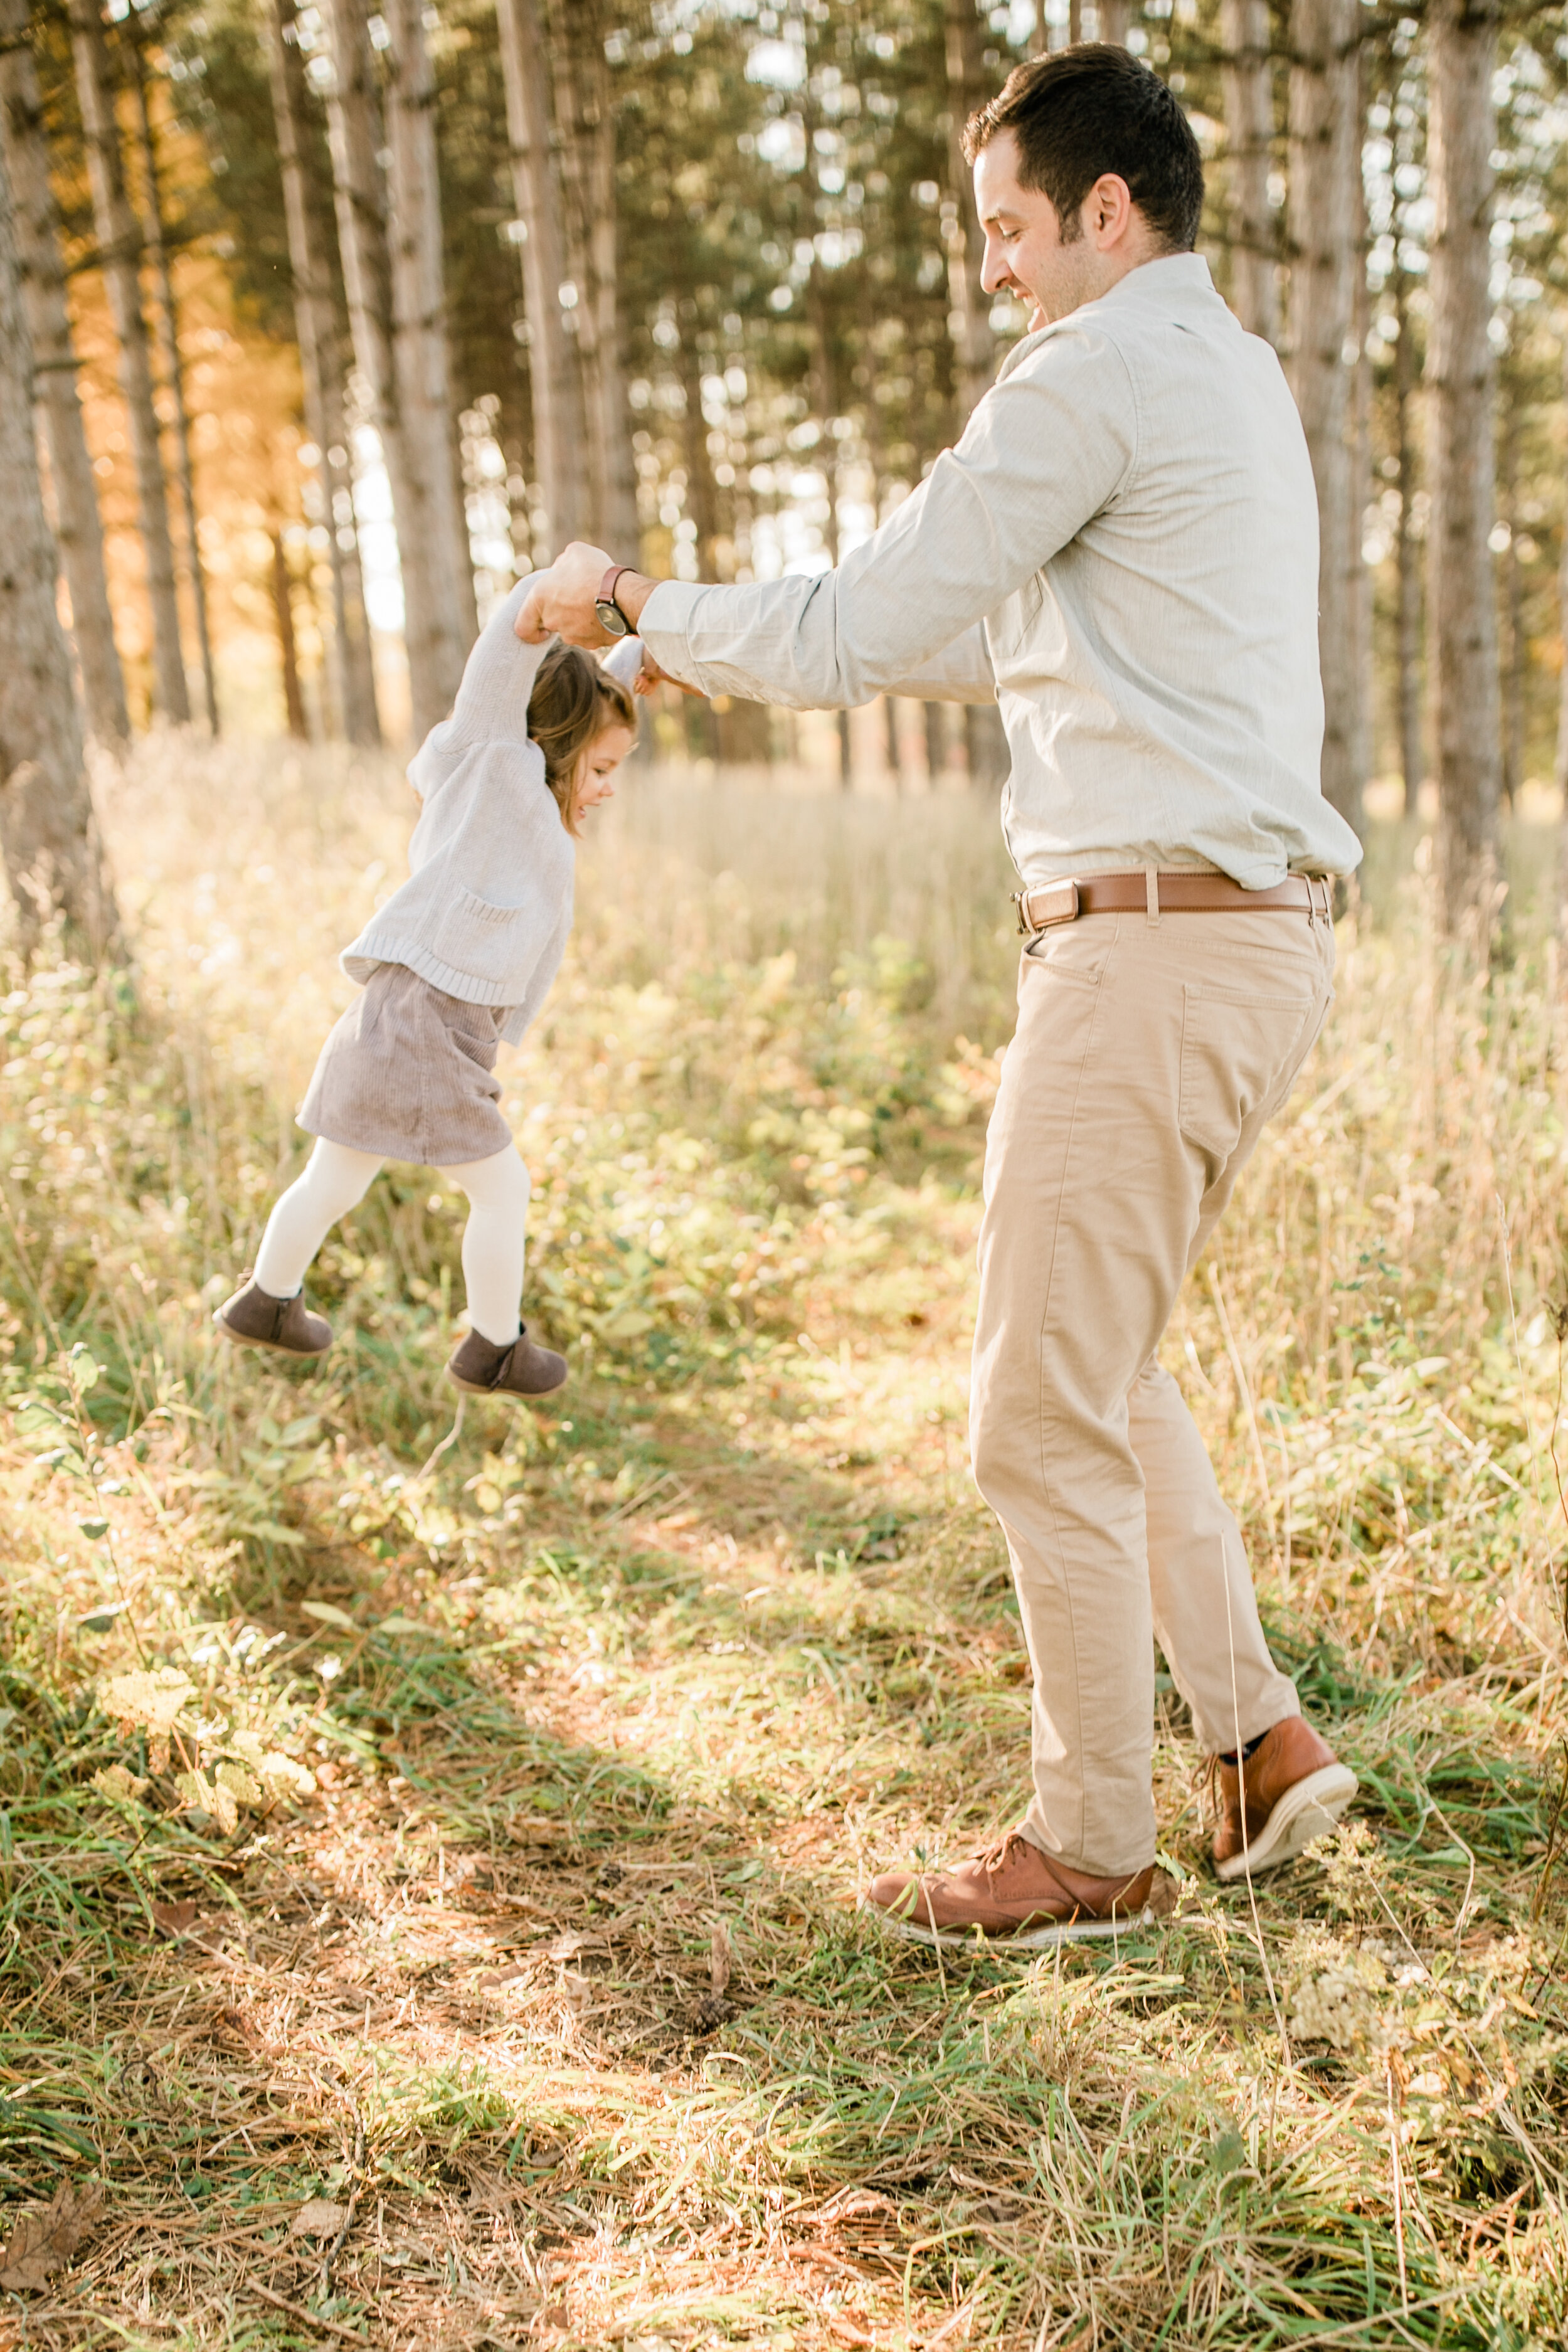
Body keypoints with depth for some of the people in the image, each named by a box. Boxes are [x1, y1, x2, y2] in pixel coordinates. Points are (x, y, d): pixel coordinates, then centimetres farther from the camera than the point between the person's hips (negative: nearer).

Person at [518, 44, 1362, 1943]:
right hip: (1251, 933, 10)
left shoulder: (1096, 377, -11)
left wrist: (634, 611, 3)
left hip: (1150, 944, -10)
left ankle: (1091, 1845, 13)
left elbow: (847, 638, -13)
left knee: (1043, 1415, 0)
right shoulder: (1229, 375, 21)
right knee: (1102, 1363, 21)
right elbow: (1015, 644, 28)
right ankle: (1256, 1738, 23)